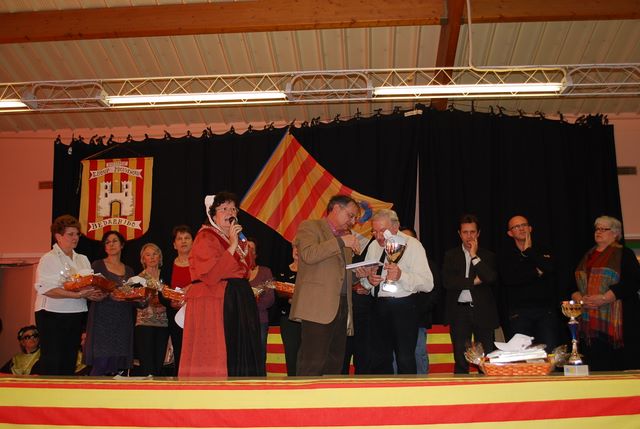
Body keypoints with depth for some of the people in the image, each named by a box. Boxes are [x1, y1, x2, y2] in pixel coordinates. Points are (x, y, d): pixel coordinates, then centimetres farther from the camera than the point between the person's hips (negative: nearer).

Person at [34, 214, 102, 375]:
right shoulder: (49, 259, -5)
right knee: (52, 365, -4)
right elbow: (46, 289, -18)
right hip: (52, 316, -6)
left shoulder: (83, 259, 15)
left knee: (69, 364, 10)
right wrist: (78, 294, -24)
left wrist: (94, 293, -10)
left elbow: (91, 284, 13)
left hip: (76, 317, 6)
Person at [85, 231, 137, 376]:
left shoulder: (129, 271, 17)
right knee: (101, 363, -13)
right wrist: (109, 294, -19)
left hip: (123, 323, 4)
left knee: (118, 366, 0)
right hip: (102, 320, -4)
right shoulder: (97, 265, 5)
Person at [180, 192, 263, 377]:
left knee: (238, 352, 6)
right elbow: (210, 275, -18)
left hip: (238, 302, 8)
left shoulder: (236, 239, 19)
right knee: (215, 353, -8)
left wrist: (244, 248, 6)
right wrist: (232, 246, -16)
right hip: (213, 303, -8)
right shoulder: (205, 237, -5)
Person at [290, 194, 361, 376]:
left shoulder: (345, 236, 24)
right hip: (318, 307, -8)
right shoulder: (310, 226, 2)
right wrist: (340, 242, -15)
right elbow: (309, 255, -17)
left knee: (334, 364, 8)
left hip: (341, 307, 8)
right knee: (313, 364, -11)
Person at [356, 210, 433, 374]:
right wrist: (369, 279, -5)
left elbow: (428, 284, -15)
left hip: (404, 307, -6)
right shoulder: (373, 246, 11)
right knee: (379, 359, 13)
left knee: (405, 360, -6)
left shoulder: (412, 245, -7)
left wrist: (401, 275, -30)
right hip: (378, 307, 6)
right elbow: (364, 279, 19)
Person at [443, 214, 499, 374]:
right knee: (460, 361, 3)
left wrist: (474, 256, -7)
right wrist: (473, 281, -9)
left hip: (482, 312, 0)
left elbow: (491, 278, -11)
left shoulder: (487, 256, 8)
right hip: (460, 311, 0)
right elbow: (448, 282, -5)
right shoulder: (451, 255, 9)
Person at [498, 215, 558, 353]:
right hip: (519, 312, -1)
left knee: (550, 351, -4)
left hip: (545, 310, 2)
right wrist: (536, 272, -3)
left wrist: (528, 251, -2)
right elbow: (508, 278, -10)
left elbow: (550, 269, -7)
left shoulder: (543, 252, 15)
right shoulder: (505, 255, 8)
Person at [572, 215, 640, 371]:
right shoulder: (588, 256, 20)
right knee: (596, 368, 3)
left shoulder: (624, 254, 2)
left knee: (623, 367, -8)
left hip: (616, 321, -5)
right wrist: (577, 297, -2)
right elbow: (575, 284, 21)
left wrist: (603, 298, -17)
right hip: (590, 323, 5)